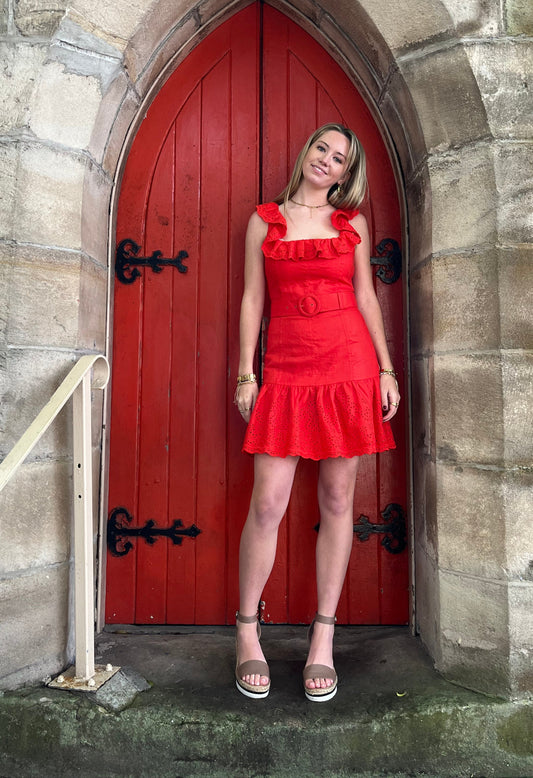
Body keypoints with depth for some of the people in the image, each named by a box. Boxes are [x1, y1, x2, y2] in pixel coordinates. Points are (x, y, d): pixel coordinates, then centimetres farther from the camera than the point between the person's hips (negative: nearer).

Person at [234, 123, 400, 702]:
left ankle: (324, 634, 18)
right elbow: (252, 299, 9)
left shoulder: (353, 222, 13)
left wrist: (386, 369, 4)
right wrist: (246, 372, 2)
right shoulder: (264, 220, 12)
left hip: (349, 365, 1)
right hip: (286, 370, -1)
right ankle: (247, 630, 16)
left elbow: (366, 297, 11)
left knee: (338, 500, 4)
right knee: (267, 505, -5)